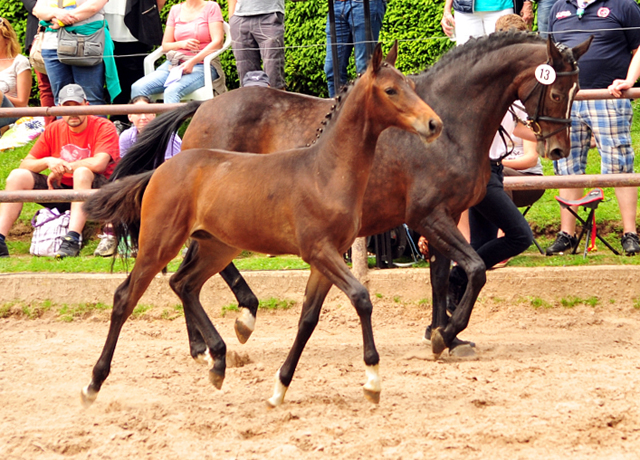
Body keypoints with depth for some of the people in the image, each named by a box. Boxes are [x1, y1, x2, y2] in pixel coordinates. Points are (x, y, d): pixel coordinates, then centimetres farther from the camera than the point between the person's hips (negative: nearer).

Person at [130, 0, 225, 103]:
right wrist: (181, 44, -6)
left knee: (172, 91, -36)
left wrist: (192, 62, -18)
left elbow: (218, 42, -6)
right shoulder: (175, 10, 17)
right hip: (174, 63, 5)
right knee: (137, 88, -21)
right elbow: (165, 46, 18)